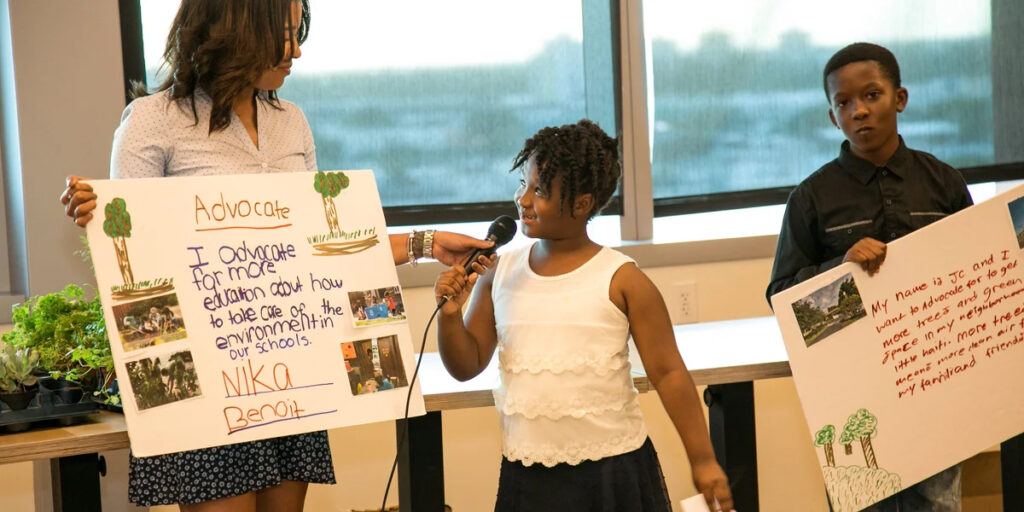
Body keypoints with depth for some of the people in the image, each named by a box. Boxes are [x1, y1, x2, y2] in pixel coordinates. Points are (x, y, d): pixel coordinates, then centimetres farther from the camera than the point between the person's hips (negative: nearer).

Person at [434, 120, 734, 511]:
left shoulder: (621, 280, -6)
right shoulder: (499, 274, 4)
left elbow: (668, 373, -4)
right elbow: (466, 366, 9)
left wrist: (702, 460, -5)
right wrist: (450, 314, -10)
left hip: (613, 472, -3)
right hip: (529, 476, 3)